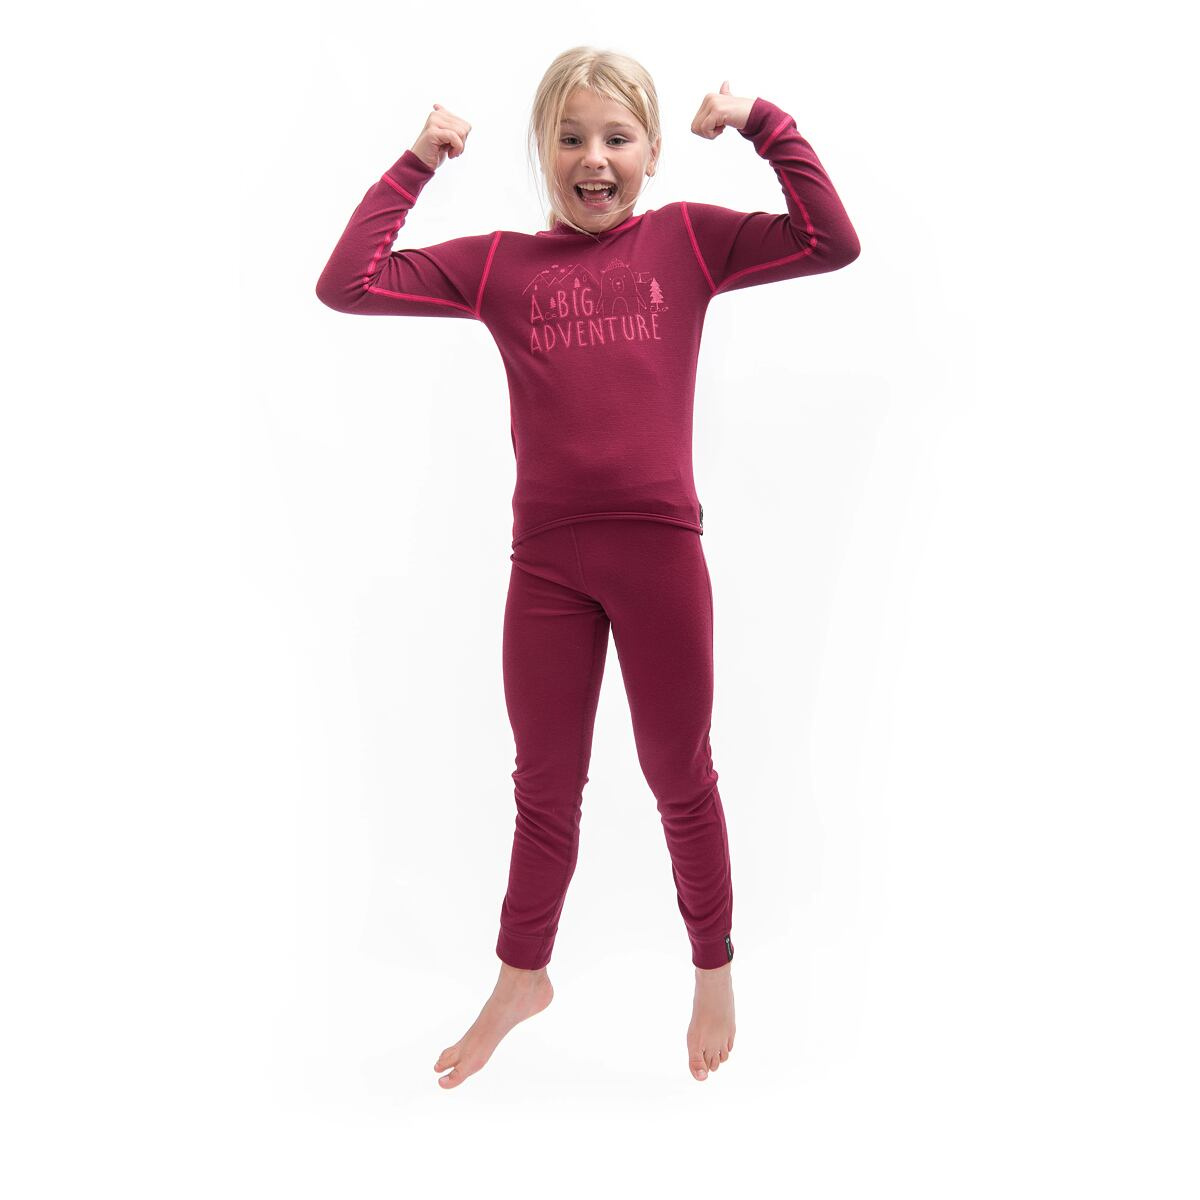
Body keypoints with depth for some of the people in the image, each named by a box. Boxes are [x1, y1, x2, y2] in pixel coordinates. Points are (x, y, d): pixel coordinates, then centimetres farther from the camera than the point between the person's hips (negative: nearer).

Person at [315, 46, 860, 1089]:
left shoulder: (687, 239, 3)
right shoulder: (499, 263, 4)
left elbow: (835, 243, -5)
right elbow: (347, 283, -2)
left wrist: (764, 124, -5)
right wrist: (417, 164, 0)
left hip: (662, 551, -1)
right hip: (547, 560, 2)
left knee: (681, 777, 14)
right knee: (545, 784, 16)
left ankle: (715, 968, 37)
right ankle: (522, 978, 38)